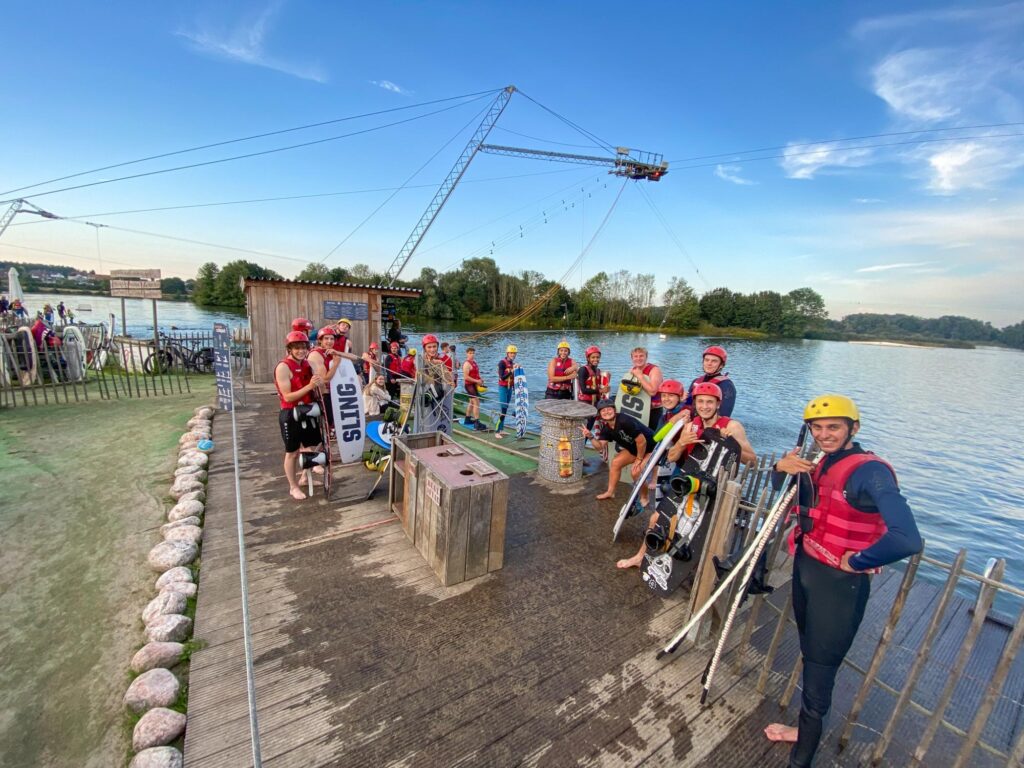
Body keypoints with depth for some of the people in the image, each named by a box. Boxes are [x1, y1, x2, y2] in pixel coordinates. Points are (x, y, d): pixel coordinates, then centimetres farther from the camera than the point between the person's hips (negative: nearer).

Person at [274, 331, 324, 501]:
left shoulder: (307, 364, 4)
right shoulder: (283, 367, -17)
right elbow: (287, 397, -21)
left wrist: (318, 384, -3)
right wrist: (309, 386, -29)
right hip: (291, 414, -7)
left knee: (311, 447, 18)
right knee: (292, 453, 7)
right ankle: (293, 487, 23)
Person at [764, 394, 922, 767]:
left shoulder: (870, 471, -22)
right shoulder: (822, 464, 4)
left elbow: (907, 539, -33)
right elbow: (785, 495, 15)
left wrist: (856, 561, -19)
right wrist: (781, 468, -7)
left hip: (839, 583, -8)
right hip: (805, 568, 8)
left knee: (819, 670, 5)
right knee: (809, 655, 24)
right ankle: (806, 729, 45)